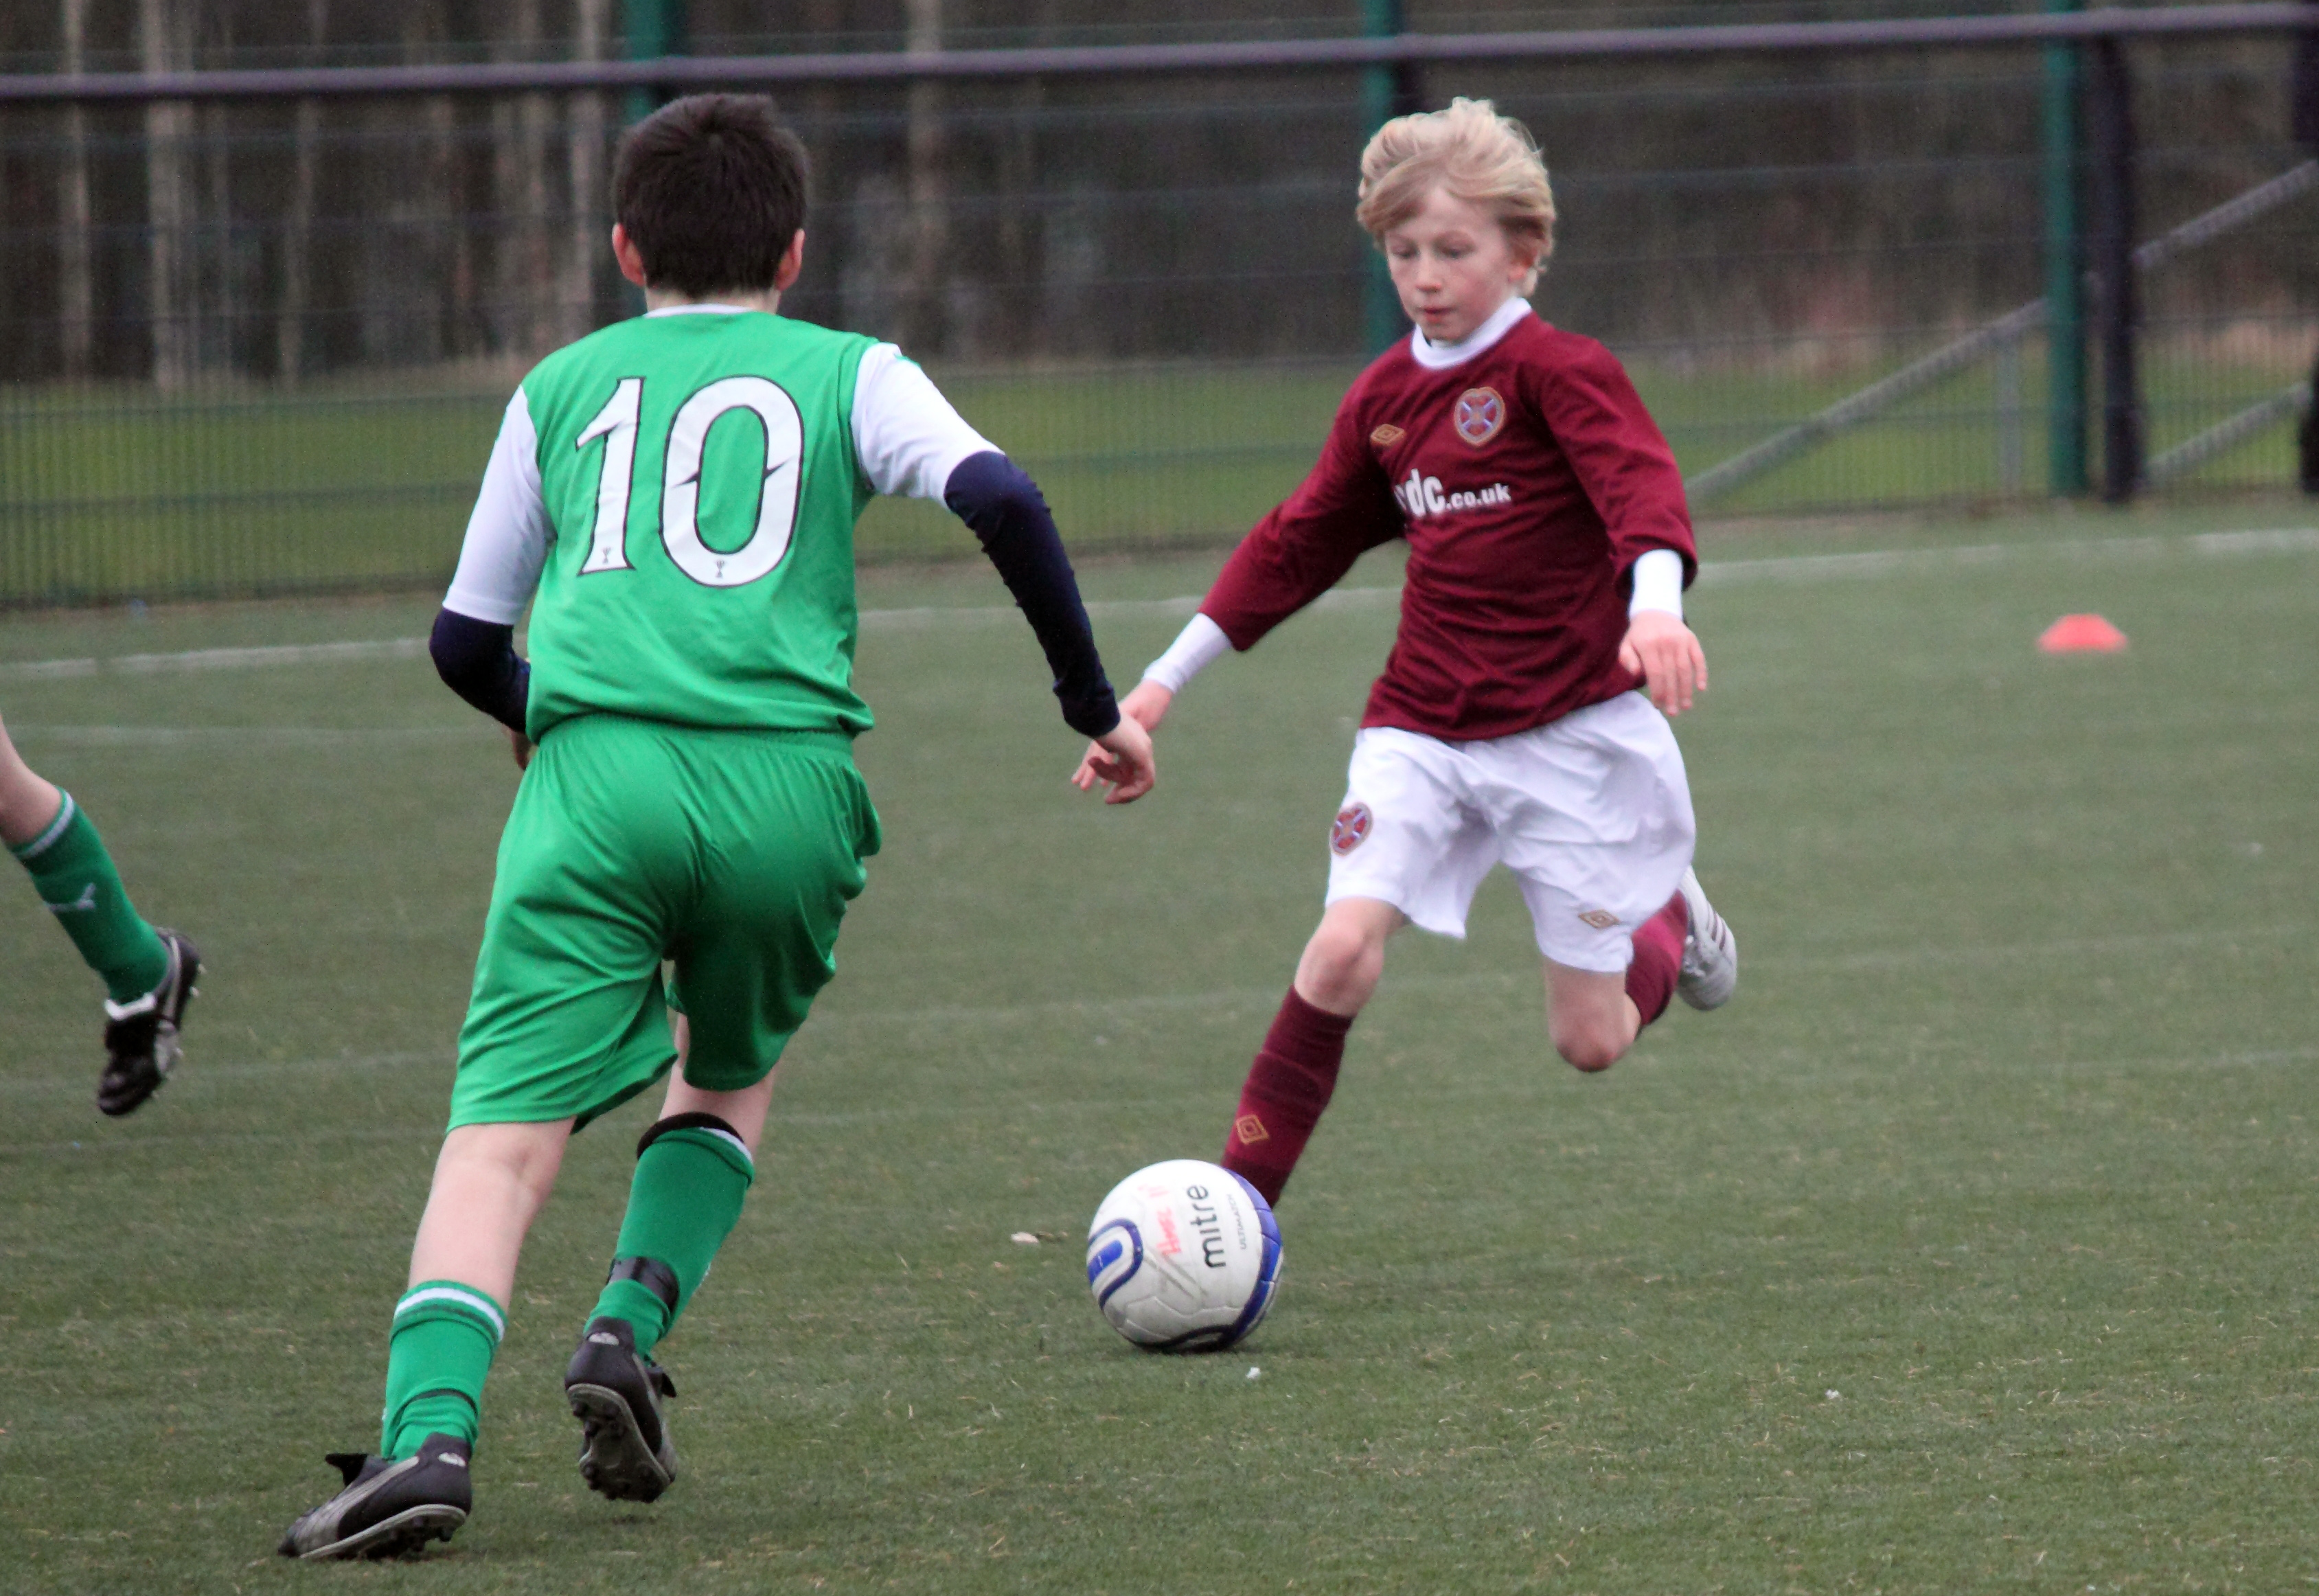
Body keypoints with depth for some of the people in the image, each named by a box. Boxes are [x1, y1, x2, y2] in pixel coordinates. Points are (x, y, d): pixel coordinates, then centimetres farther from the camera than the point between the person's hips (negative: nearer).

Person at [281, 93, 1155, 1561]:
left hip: (596, 773, 0)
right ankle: (631, 1326, 2)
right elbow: (999, 496, 0)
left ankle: (431, 1432, -27)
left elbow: (467, 640, 26)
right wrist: (1095, 706, 8)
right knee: (730, 1083, 25)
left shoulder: (562, 386, 23)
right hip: (789, 780, 0)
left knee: (503, 1135, -6)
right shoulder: (847, 374, 18)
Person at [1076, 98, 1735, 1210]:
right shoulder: (1384, 397, 9)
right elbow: (1298, 545, 19)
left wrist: (1655, 606, -48)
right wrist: (1163, 682, 21)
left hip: (1571, 731, -4)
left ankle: (1671, 919, 35)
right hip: (1422, 729, 4)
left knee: (1590, 1038, 1)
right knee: (1343, 949, -20)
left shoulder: (1557, 372, -10)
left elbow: (1638, 482, -26)